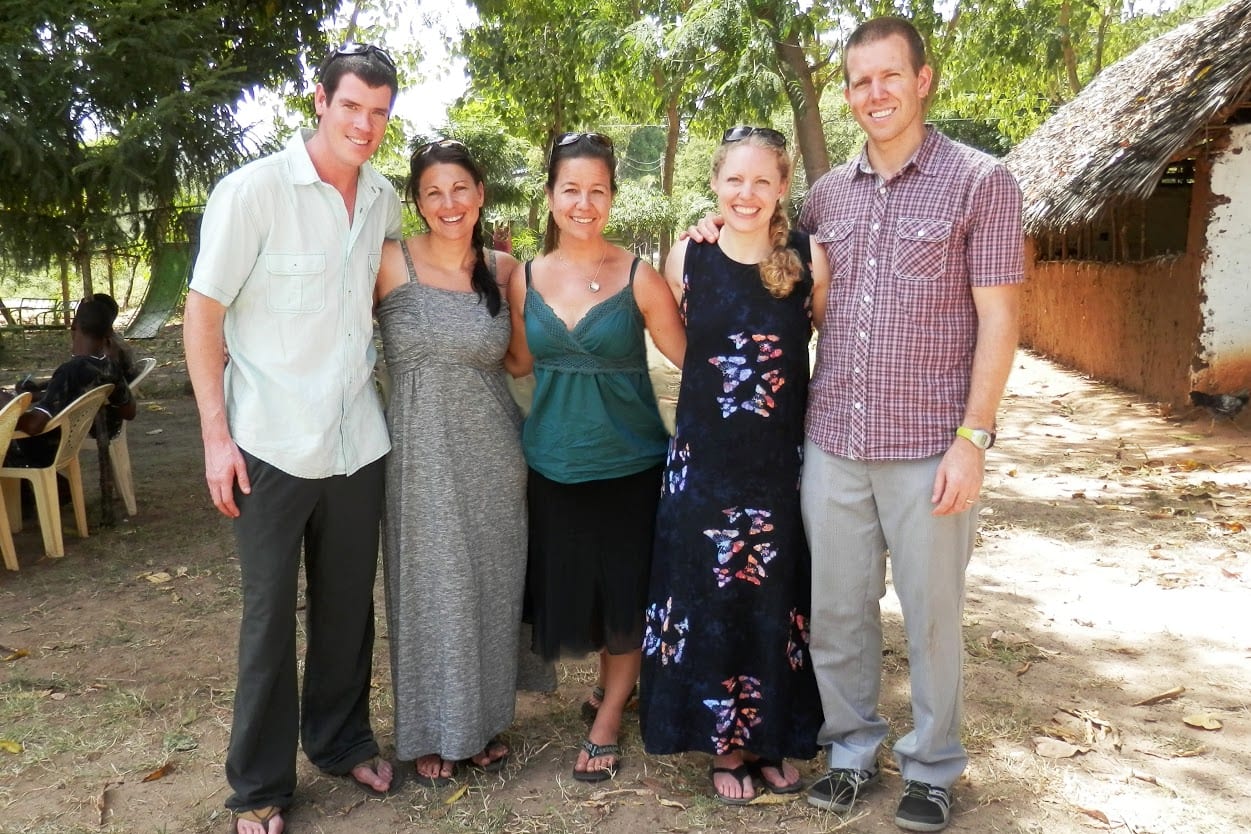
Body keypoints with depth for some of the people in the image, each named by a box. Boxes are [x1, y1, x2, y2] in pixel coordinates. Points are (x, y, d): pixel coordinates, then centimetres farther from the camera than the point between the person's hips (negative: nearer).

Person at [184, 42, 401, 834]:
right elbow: (203, 315, -7)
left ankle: (342, 740, 35)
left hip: (358, 441, 4)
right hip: (271, 443, -4)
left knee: (349, 605, 14)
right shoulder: (252, 190, -10)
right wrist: (216, 435, -11)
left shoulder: (385, 199, 5)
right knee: (270, 614, 6)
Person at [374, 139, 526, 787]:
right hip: (421, 457, -3)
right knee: (430, 593, 8)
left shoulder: (504, 270, 4)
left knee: (491, 589, 13)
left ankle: (484, 721, 33)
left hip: (493, 454, 3)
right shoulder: (390, 264, -6)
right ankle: (430, 733, 27)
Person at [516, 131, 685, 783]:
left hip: (628, 462, -3)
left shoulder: (638, 277, -9)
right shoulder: (525, 278, 1)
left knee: (624, 593, 10)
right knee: (567, 587, 14)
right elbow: (523, 363, 9)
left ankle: (609, 717, 30)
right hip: (552, 464, 3)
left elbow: (690, 357, -11)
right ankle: (613, 672, 42)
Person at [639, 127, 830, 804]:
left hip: (784, 460, 0)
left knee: (778, 603, 10)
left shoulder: (809, 260, -5)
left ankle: (773, 739, 30)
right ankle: (725, 744, 27)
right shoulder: (686, 259, -2)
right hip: (705, 460, 1)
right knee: (710, 603, 8)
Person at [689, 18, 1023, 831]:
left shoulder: (981, 181, -3)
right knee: (838, 608, 12)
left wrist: (972, 438, -12)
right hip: (833, 439, 4)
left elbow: (997, 319, -6)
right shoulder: (828, 193, 10)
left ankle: (933, 767, 29)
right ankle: (853, 746, 32)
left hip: (930, 445, -4)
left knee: (932, 614, 9)